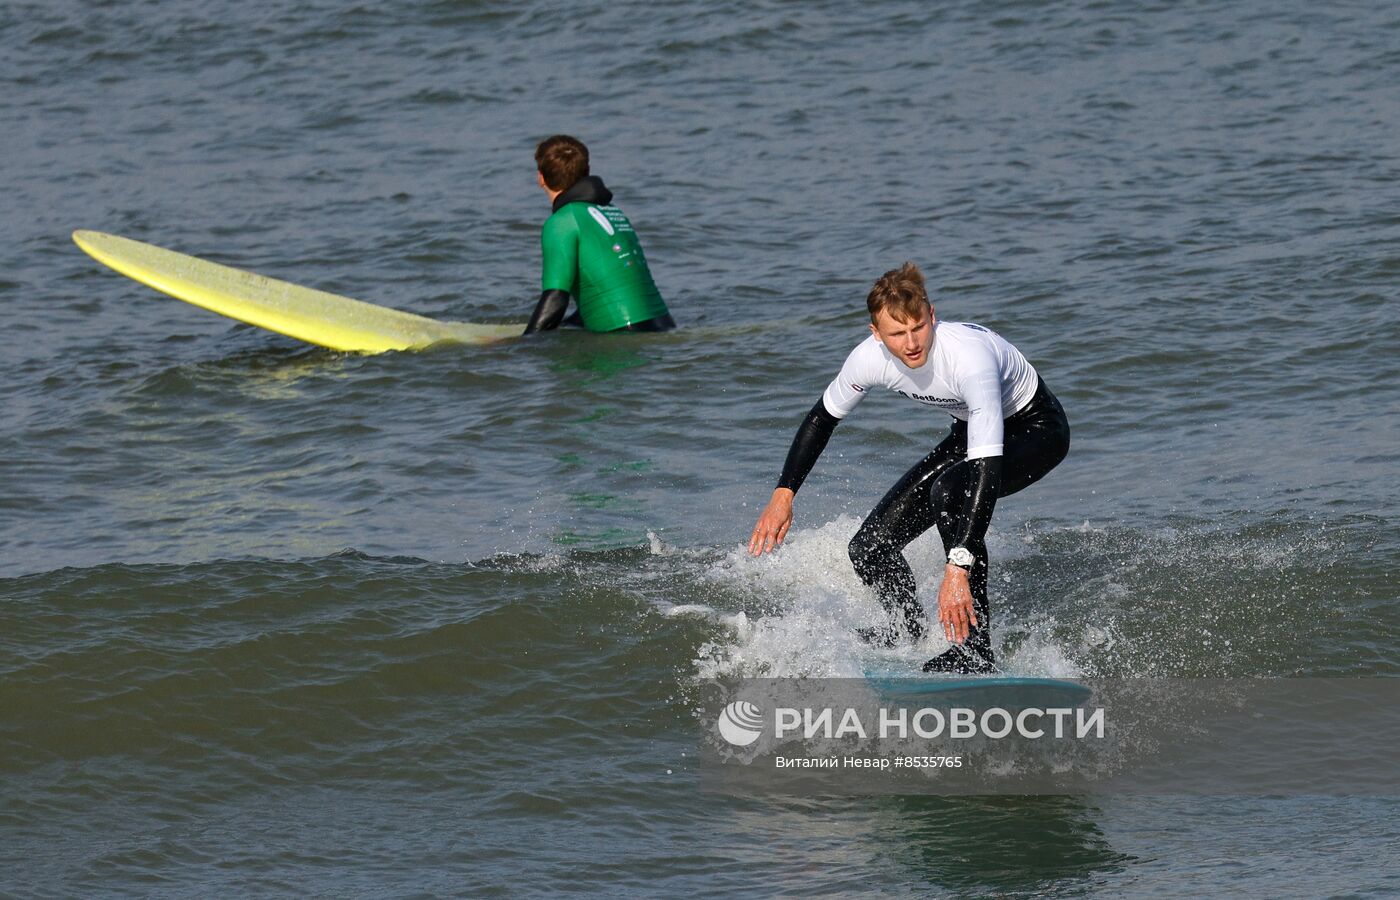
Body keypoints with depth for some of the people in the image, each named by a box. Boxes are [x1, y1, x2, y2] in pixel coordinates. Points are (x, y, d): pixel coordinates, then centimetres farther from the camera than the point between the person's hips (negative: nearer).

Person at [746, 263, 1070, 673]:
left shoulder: (969, 357, -40)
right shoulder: (871, 358, -21)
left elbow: (987, 470, -44)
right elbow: (822, 418, 0)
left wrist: (958, 568, -50)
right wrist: (783, 495, -7)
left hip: (1036, 428, -6)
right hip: (971, 431, 6)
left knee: (948, 491, -37)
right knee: (870, 550, -2)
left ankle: (975, 646, -30)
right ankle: (907, 624, 32)